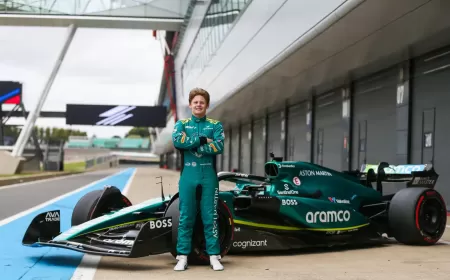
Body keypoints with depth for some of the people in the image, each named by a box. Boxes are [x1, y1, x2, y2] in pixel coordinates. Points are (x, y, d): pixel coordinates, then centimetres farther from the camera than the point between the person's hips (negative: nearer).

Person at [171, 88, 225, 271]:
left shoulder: (215, 125, 9)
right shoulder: (182, 124, 11)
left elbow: (219, 146, -8)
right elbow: (176, 141, -11)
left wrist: (191, 145, -8)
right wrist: (202, 140, -11)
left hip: (209, 175, 0)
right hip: (188, 175, 0)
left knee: (210, 217, 2)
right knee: (185, 217, 2)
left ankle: (214, 256, 7)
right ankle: (182, 257, 7)